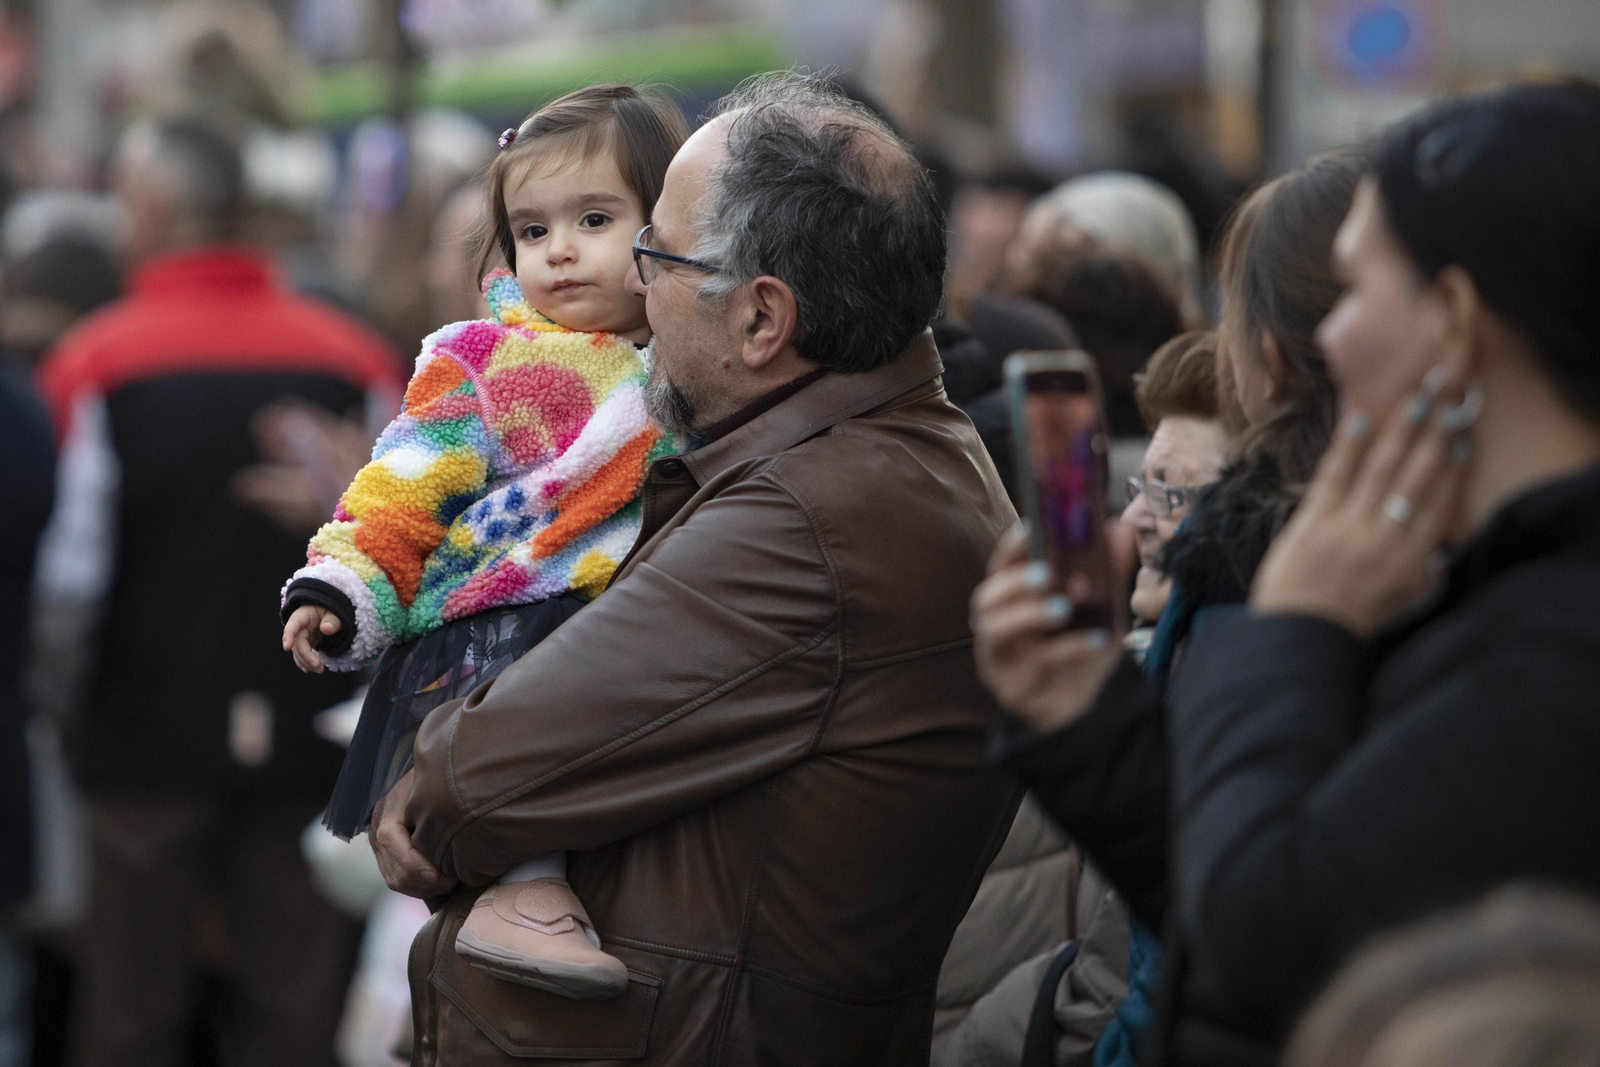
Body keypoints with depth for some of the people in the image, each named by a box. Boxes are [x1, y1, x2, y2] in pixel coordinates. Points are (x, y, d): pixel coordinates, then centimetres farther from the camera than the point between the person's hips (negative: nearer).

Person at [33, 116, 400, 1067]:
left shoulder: (96, 364, -8)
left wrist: (44, 694, 11)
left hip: (150, 737, -2)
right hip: (309, 739, 2)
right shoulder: (354, 358, -1)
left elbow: (72, 576, -8)